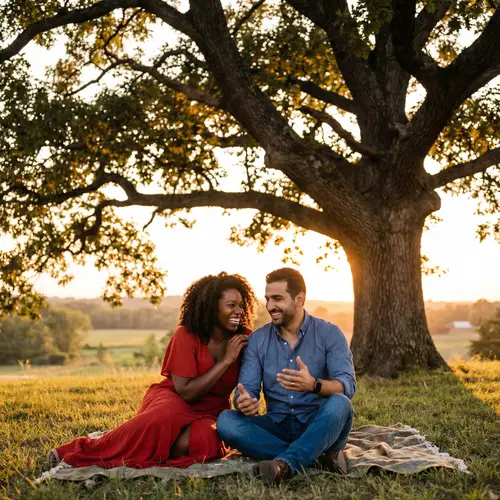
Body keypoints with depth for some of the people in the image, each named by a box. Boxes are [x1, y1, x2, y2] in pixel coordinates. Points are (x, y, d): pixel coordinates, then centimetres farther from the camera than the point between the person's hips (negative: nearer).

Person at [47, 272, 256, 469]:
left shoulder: (243, 340, -5)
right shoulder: (186, 337, -14)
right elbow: (185, 391, -18)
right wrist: (226, 361, -21)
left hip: (208, 413, 3)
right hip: (173, 400, -2)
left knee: (194, 442, -34)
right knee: (164, 420, -39)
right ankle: (82, 452, -27)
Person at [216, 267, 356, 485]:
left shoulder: (329, 334, -5)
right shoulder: (257, 339, 3)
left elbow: (347, 386, -17)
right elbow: (247, 389, -5)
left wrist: (314, 385, -39)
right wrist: (244, 401, -31)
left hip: (320, 427, -3)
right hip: (278, 427, 3)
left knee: (339, 404, -34)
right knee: (226, 421, -23)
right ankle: (317, 456, -27)